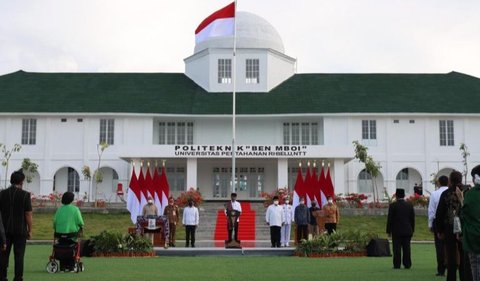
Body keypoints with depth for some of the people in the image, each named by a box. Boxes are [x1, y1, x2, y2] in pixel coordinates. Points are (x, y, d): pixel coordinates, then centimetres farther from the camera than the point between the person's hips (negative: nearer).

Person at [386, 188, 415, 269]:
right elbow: (412, 219, 6)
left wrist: (388, 231, 1)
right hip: (407, 231, 3)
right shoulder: (410, 205, 3)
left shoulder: (393, 205, -8)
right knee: (406, 248, 7)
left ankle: (396, 265, 0)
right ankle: (407, 264, 8)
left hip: (396, 231, -3)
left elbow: (390, 219, -6)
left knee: (397, 248, 0)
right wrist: (412, 230, 15)